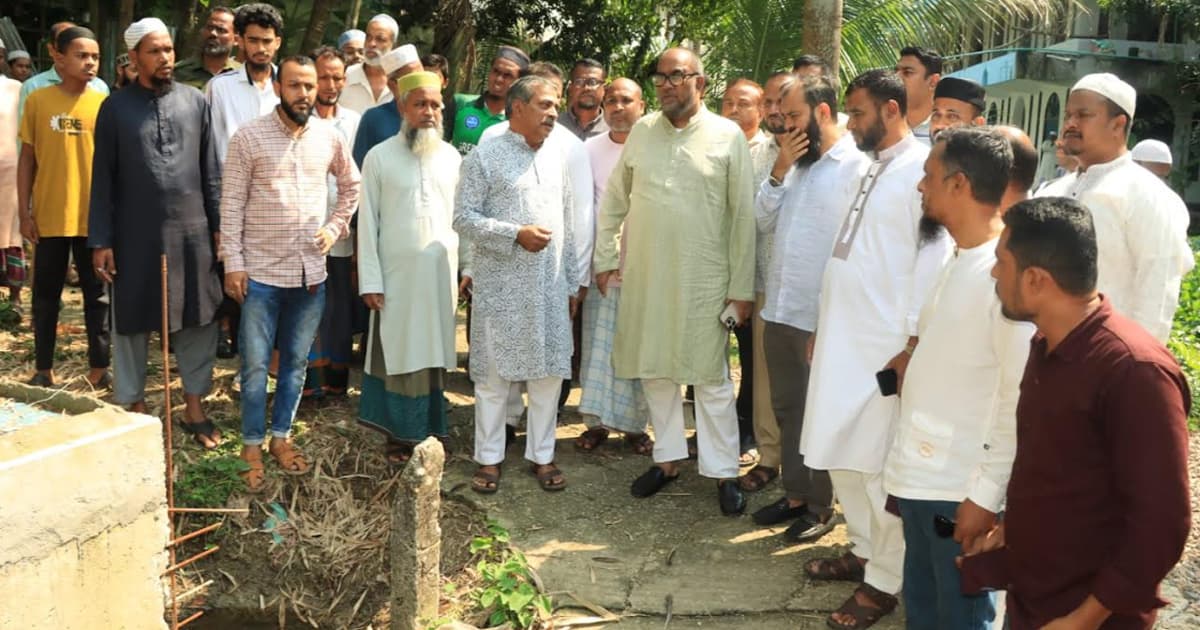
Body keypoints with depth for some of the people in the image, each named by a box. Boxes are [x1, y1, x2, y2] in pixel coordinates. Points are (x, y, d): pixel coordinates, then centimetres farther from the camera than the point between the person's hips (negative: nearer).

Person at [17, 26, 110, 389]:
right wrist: (24, 211, -2)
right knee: (46, 295, 10)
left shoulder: (105, 103, 1)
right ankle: (44, 370, 21)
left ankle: (99, 368, 17)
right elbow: (27, 158, 3)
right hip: (49, 217, 0)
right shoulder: (38, 101, -1)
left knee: (97, 294, 8)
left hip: (95, 217, 0)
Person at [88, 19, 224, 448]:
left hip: (192, 231, 2)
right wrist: (100, 240, -5)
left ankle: (194, 407, 20)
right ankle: (136, 407, 23)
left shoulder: (195, 102, 4)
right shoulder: (115, 107, 0)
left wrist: (219, 225, 3)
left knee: (197, 321, 7)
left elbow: (211, 170, 7)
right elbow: (103, 179, 0)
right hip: (134, 235, -1)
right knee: (132, 323, 8)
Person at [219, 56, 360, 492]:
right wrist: (233, 264, -10)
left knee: (296, 362, 13)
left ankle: (280, 437, 27)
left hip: (311, 272, 3)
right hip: (261, 271, -3)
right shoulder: (249, 137, -7)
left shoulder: (329, 137, 3)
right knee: (255, 365, 4)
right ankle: (252, 447, 17)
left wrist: (335, 227, 8)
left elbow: (351, 185, 20)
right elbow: (231, 204, -6)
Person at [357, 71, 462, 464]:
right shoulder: (379, 157, -2)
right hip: (397, 273, -2)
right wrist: (370, 281, -7)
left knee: (433, 354, 9)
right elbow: (367, 222, -3)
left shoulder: (451, 157, 6)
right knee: (399, 355, 4)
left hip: (442, 272, 3)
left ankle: (428, 431, 20)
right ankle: (400, 436, 15)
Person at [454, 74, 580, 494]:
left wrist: (572, 283, 14)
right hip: (501, 286, -4)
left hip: (550, 287, 5)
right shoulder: (485, 156, -3)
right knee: (494, 373, 3)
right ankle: (489, 458, 16)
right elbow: (463, 217, -9)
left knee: (549, 371, 7)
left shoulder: (555, 161, 13)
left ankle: (541, 455, 21)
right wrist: (516, 234, -18)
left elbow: (567, 227, 15)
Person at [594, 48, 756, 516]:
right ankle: (668, 458, 28)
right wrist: (604, 257, 9)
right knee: (655, 371, 13)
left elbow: (743, 215, -5)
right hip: (645, 276, 4)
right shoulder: (642, 131, 6)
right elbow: (614, 200, 13)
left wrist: (742, 287, -6)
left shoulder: (727, 136, -4)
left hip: (704, 279, -4)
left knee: (711, 378, 3)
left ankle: (723, 472, 15)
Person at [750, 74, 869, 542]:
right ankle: (795, 494, 30)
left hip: (823, 316, -7)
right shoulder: (796, 163, 12)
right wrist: (780, 169, -3)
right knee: (787, 409, 16)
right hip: (780, 309, 7)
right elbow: (765, 222, 10)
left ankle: (821, 507, 20)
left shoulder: (856, 166, -13)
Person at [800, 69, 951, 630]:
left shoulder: (922, 170, -10)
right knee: (841, 457, 16)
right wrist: (822, 326, 19)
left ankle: (884, 581, 13)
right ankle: (864, 550, 32)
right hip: (842, 338, 8)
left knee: (880, 466, 0)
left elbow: (932, 262, -15)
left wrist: (914, 345, -17)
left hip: (887, 346, -8)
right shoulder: (866, 169, 15)